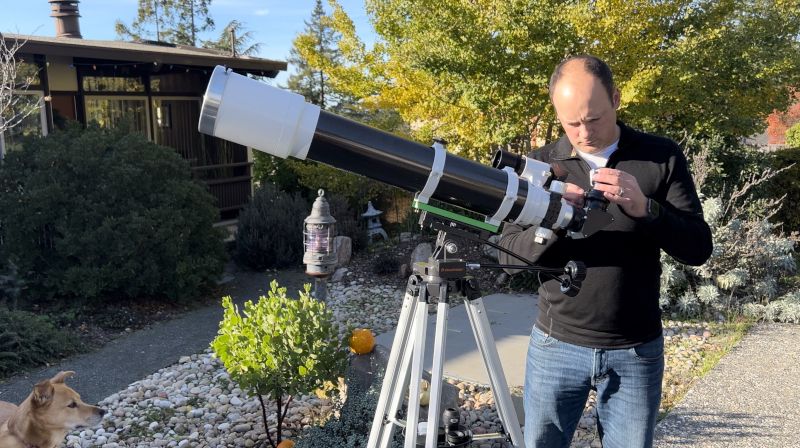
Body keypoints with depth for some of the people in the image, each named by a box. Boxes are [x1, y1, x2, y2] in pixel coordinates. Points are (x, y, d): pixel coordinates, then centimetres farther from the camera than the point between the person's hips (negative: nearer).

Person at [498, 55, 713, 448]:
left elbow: (698, 249, -6)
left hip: (636, 352, 0)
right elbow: (509, 254, -5)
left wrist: (645, 208, -24)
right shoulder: (541, 163, -2)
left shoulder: (663, 157, -3)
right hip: (555, 346, 1)